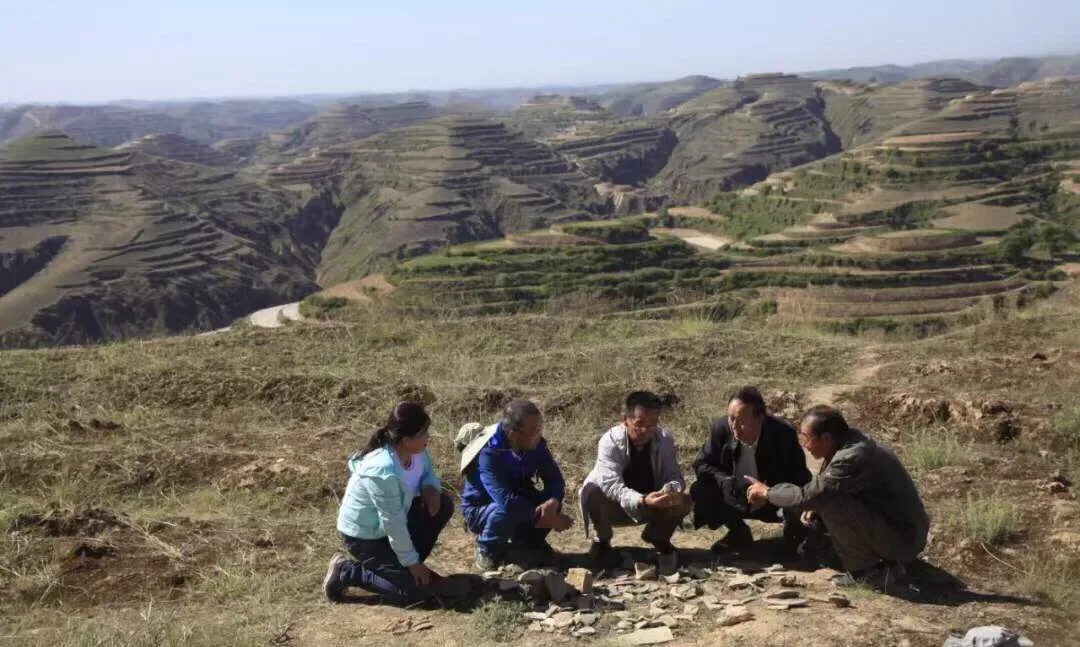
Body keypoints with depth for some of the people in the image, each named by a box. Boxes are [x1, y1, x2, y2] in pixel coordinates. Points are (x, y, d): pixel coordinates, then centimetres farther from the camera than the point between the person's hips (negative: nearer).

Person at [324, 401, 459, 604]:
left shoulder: (414, 449, -13)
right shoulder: (384, 473, -36)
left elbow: (426, 472, 7)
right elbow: (394, 525, -28)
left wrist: (430, 488, -17)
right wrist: (412, 562, -17)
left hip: (392, 519, 8)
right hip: (363, 534, -8)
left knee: (442, 505, -4)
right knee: (413, 590, -11)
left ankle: (400, 565, 11)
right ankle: (345, 572, 2)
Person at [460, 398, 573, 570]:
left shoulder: (535, 443, -15)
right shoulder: (489, 453, -34)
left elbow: (554, 478, -14)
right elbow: (507, 502, -42)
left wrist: (552, 503, -37)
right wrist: (547, 519, -36)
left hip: (517, 500, 5)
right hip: (480, 509, -5)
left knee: (550, 502, -21)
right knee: (507, 512, -37)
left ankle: (526, 543, 6)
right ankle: (487, 551, -6)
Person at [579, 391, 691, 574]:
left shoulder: (665, 440, -14)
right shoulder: (610, 441, -26)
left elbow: (674, 476, -15)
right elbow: (612, 486, -36)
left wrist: (672, 489, -41)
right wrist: (642, 500, -53)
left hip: (651, 506, 3)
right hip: (616, 506, -3)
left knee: (683, 502, -24)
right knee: (592, 493, -35)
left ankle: (660, 540, 9)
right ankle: (602, 542, -3)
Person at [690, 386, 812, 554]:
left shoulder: (783, 434, -26)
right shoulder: (721, 429, -18)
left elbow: (800, 479, -20)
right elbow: (702, 464, -5)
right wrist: (722, 480, -27)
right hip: (737, 499, 4)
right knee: (700, 492, -18)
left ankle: (794, 533, 5)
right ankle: (738, 533, 8)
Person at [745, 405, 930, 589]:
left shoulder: (852, 458, -26)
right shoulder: (850, 443, 3)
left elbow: (807, 496, -25)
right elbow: (821, 490, 16)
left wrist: (767, 492, -10)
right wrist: (815, 509, -3)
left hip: (904, 539, -10)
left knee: (832, 507, -24)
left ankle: (866, 570, -7)